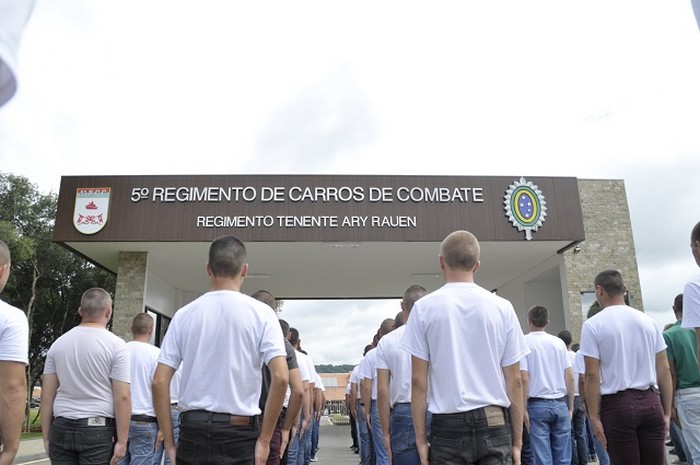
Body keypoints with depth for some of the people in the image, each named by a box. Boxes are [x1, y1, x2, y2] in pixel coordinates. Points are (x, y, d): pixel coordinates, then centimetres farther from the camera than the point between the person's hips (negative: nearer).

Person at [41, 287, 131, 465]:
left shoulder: (58, 343, 5)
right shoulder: (115, 344, -8)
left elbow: (47, 396, 7)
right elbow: (122, 397, -12)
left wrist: (46, 436, 14)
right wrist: (122, 441, -6)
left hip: (61, 428, 4)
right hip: (98, 429, -4)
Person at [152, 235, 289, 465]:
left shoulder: (184, 314, 2)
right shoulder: (260, 313, -5)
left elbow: (159, 381, 0)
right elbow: (281, 378, -14)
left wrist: (169, 443, 7)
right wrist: (264, 439, -6)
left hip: (192, 430, 2)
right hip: (239, 431, -2)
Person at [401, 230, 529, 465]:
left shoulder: (424, 307, -4)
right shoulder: (502, 307, 0)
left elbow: (418, 380, -4)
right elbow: (514, 381, 3)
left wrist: (420, 439, 4)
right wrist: (517, 440, 11)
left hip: (448, 428, -1)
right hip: (494, 424, 2)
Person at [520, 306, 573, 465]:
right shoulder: (558, 342, 6)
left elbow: (524, 378, -11)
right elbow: (570, 377, 5)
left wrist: (523, 409, -5)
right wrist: (570, 406, 13)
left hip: (537, 405, -3)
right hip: (560, 404, 3)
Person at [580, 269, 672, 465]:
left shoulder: (593, 325, -6)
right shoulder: (648, 321, 7)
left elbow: (592, 375, -10)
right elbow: (664, 371, 7)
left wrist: (594, 416, -5)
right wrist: (667, 411, 13)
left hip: (618, 405, -4)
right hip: (651, 402, 4)